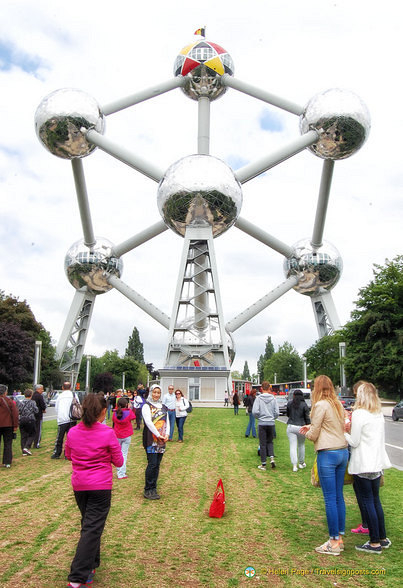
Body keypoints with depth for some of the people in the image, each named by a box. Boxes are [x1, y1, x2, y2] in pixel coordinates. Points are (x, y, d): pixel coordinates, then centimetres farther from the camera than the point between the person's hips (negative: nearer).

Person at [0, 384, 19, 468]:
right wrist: (15, 426, -2)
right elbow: (15, 414, -8)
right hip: (8, 426, -1)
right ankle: (7, 462, 7)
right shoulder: (9, 401, -7)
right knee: (7, 444, 7)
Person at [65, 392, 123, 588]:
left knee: (88, 523, 22)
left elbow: (68, 455, 15)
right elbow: (118, 462, -6)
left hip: (79, 485, 5)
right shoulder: (107, 433, -16)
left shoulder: (72, 432, -4)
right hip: (101, 486, -5)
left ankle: (91, 565, 35)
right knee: (92, 528, 0)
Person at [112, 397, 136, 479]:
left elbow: (113, 421, 8)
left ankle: (119, 472, 22)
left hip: (117, 436, 2)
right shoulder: (129, 412, -14)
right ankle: (121, 474, 1)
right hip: (126, 436, -2)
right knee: (124, 454, 3)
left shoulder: (115, 413, -9)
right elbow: (133, 418, 3)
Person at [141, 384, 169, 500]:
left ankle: (153, 489, 16)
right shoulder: (147, 406, -3)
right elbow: (148, 422, -13)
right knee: (152, 464, -9)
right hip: (151, 439, -6)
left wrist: (166, 434, -4)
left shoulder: (163, 407, 15)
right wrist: (158, 435, -16)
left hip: (161, 440, 6)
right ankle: (148, 490, 1)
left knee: (157, 465, 7)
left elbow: (167, 421, 13)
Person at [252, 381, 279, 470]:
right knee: (270, 442, 19)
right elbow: (277, 413, -2)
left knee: (263, 444, 6)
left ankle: (263, 464, 11)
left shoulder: (258, 398, -8)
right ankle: (272, 458, 0)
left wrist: (258, 417, 5)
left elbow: (255, 412, -14)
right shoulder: (273, 398, -1)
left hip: (262, 424, -2)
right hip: (271, 423, 2)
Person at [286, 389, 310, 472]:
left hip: (291, 427, 0)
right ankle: (301, 463, 31)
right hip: (301, 427, 0)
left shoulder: (289, 403, 1)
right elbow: (307, 418, -4)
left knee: (293, 446, 0)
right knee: (301, 445, 20)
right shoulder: (304, 405, -5)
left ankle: (294, 465, -7)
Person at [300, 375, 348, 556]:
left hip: (328, 454, -8)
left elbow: (313, 435, -11)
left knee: (330, 499, 0)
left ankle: (333, 543, 7)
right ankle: (340, 538, 22)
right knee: (339, 497, 14)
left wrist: (307, 432, 12)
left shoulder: (320, 405, -13)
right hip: (343, 451, 8)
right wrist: (312, 427, 16)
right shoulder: (338, 404, 10)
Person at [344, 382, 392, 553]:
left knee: (367, 502, 2)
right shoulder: (379, 414, 8)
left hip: (362, 465, -8)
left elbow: (354, 442, -14)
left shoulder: (359, 414, -16)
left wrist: (345, 432, 2)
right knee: (375, 501, 17)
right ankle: (383, 538, 26)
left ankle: (375, 543, 9)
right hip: (377, 463, 8)